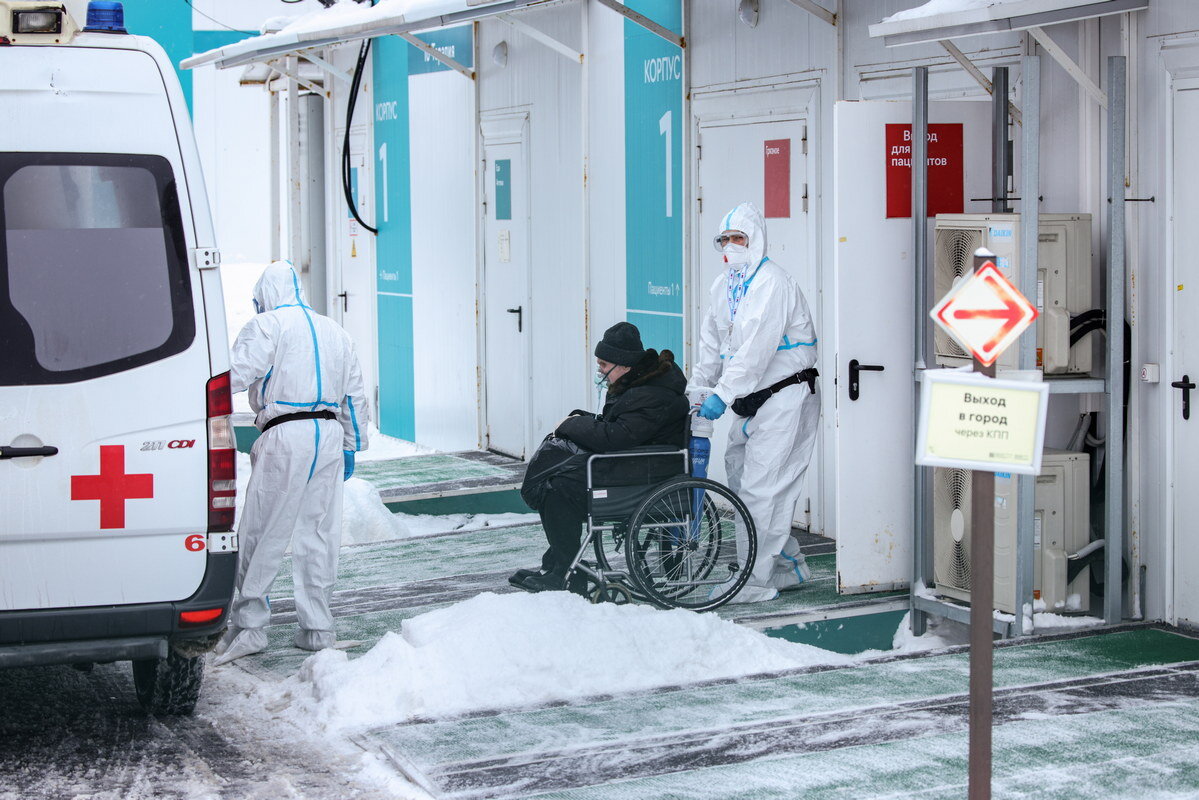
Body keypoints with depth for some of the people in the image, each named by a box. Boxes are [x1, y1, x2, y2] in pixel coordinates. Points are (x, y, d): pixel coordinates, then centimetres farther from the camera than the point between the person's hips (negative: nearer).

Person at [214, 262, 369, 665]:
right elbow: (354, 396, 22)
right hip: (329, 436, 6)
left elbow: (235, 374, -14)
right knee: (319, 534, 9)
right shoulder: (335, 332, 19)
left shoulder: (267, 326, -2)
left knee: (261, 534, -1)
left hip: (285, 436, -6)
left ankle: (249, 625, 0)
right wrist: (352, 446, 26)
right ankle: (316, 628, 12)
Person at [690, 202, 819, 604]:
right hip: (751, 404, 9)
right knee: (739, 475, 13)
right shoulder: (723, 286, 14)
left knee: (759, 488, -12)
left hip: (783, 399, -9)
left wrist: (723, 393, -26)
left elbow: (756, 347, -23)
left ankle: (756, 582, -7)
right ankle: (790, 565, 25)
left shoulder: (771, 281, -14)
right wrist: (696, 391, 4)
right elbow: (712, 347, 16)